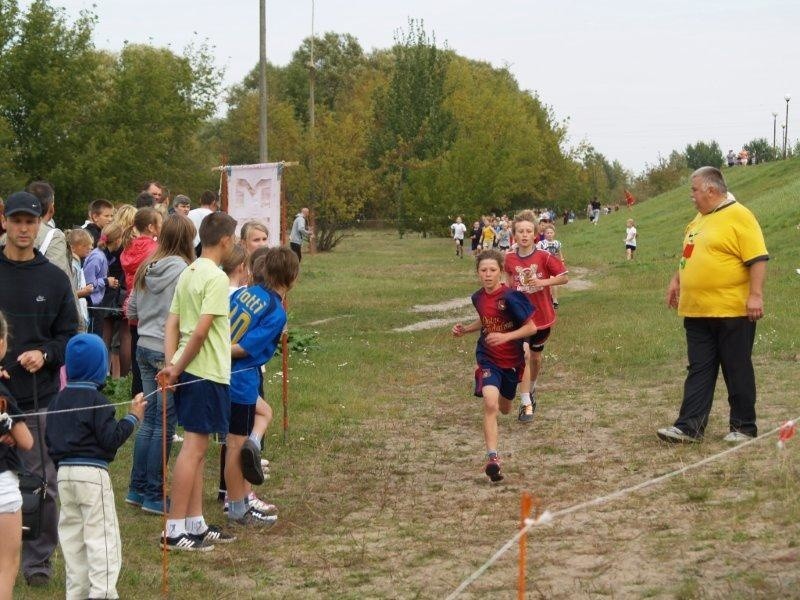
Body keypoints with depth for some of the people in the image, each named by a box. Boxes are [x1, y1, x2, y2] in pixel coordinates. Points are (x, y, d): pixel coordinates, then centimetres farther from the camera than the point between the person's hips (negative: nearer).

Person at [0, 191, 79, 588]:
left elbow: (69, 335, 9)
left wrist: (45, 354, -10)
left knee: (42, 483, 3)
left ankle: (38, 559, 16)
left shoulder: (54, 279, 6)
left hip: (41, 396, 1)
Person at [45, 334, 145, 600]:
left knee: (72, 533, 13)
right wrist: (133, 417, -7)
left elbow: (49, 439, 15)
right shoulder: (96, 401, -13)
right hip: (92, 472, -7)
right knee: (101, 534, -3)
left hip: (64, 472, 7)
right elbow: (110, 438, -15)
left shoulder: (59, 400, 9)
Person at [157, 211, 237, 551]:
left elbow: (172, 324, 10)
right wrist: (178, 367, -12)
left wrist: (171, 364, 0)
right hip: (207, 372, -9)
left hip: (188, 372, 9)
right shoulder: (216, 278, -15)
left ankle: (195, 524, 21)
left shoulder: (188, 274, 14)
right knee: (194, 448, -6)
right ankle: (174, 530, -4)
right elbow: (201, 331, -21)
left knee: (196, 448, 14)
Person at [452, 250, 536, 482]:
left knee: (504, 409, 20)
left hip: (511, 360, -1)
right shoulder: (478, 297, -3)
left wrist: (505, 336, -28)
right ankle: (492, 458, -24)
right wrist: (465, 329, 3)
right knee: (490, 404, -24)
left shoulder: (511, 297, -20)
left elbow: (531, 328, -17)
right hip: (488, 358, 1)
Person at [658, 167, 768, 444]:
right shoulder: (699, 219, 15)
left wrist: (756, 295, -23)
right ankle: (690, 426, 6)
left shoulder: (739, 216, -12)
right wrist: (676, 281, 19)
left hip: (731, 311, -8)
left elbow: (757, 259, -17)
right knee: (699, 370, 6)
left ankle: (744, 428, 12)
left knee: (737, 370, 3)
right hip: (697, 311, 8)